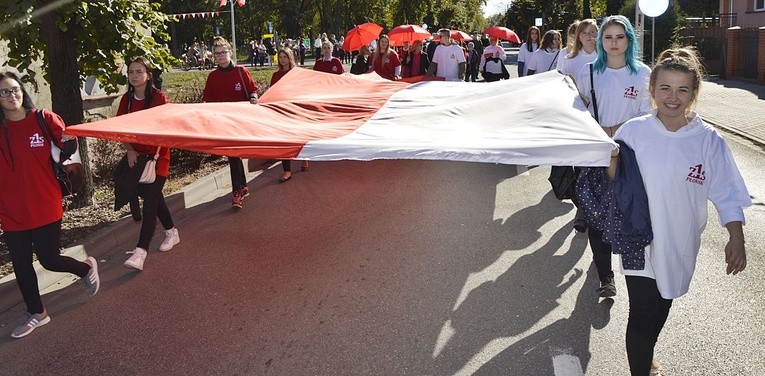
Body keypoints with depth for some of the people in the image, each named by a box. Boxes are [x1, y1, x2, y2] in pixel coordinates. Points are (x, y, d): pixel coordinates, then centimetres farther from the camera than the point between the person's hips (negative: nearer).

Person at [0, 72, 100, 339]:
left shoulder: (45, 119, -8)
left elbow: (69, 147, 3)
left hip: (46, 208, -3)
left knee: (49, 260, 5)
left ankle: (86, 268, 36)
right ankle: (36, 313, 30)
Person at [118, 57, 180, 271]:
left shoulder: (159, 98, -10)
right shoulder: (126, 100, 5)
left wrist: (155, 154, -19)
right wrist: (129, 150, -7)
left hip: (157, 156, -6)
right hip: (137, 156, 6)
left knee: (150, 203, -12)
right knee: (154, 197, 16)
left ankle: (141, 252, -15)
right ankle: (172, 233, 36)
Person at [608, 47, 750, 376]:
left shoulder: (709, 141, -8)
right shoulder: (632, 132, -10)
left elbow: (727, 194, -3)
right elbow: (613, 185, -3)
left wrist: (736, 238, -12)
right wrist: (611, 161, -23)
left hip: (679, 246, 2)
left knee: (662, 308, 21)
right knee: (642, 315, -5)